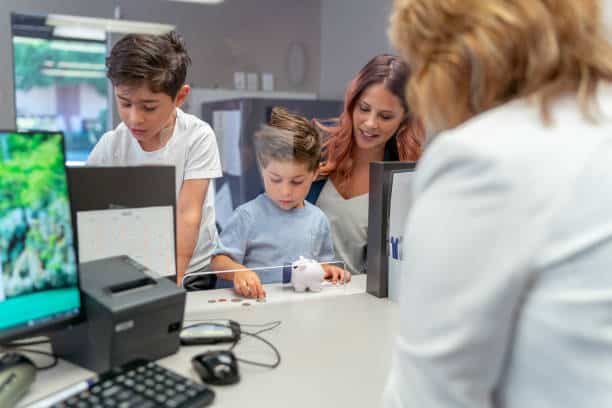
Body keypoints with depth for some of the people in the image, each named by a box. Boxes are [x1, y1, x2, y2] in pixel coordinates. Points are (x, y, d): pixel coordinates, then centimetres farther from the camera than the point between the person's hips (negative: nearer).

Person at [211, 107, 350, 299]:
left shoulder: (318, 219, 9)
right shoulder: (248, 216, -5)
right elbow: (219, 260, -9)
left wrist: (327, 269, 1)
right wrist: (238, 272, -28)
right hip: (257, 299, -2)